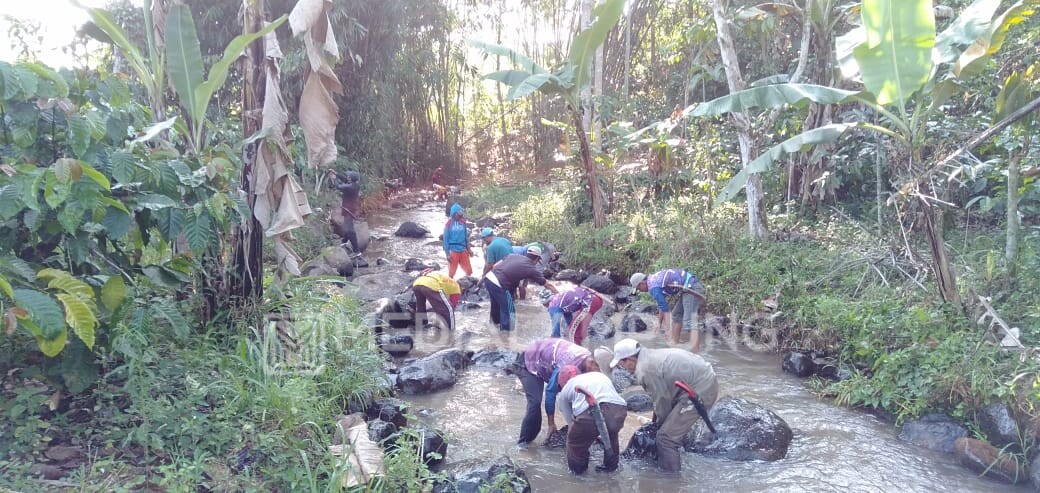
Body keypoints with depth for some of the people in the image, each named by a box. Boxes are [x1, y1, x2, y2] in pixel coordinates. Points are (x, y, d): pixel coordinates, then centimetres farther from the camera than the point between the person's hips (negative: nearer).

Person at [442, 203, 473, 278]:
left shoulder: (463, 222, 4)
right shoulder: (449, 224, -8)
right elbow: (446, 239, -6)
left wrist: (469, 249, 11)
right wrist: (447, 253, -9)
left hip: (463, 250, 4)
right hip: (453, 251, -4)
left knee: (469, 271, 6)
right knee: (451, 273, 5)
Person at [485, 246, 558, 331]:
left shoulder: (513, 255, 18)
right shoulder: (531, 269, 5)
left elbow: (495, 266, 16)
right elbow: (548, 285, 15)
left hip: (489, 277, 8)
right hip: (498, 285, -7)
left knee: (496, 305, 30)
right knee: (507, 311, 8)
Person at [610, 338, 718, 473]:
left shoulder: (645, 370, -18)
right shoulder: (651, 355, 12)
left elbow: (661, 400, -8)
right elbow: (662, 392, 20)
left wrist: (659, 421, 11)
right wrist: (656, 420, 26)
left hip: (699, 392, -11)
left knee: (666, 437, -6)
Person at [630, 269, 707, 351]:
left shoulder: (653, 287, -12)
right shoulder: (655, 279, 18)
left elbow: (665, 309, -15)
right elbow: (662, 305, 27)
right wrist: (659, 324, 32)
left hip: (692, 288, -11)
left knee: (689, 322, -18)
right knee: (676, 315, 19)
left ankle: (695, 353, -28)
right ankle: (675, 344, 19)